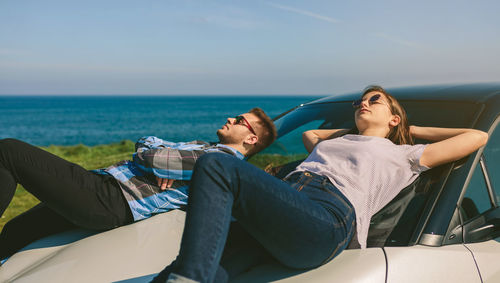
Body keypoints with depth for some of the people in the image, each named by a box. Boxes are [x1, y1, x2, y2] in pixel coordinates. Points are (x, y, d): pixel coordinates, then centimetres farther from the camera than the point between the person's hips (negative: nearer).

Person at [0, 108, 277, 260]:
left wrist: (150, 155, 6)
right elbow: (145, 142, 22)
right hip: (104, 182, 10)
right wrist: (161, 167, 2)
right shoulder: (201, 146, 24)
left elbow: (150, 159, -17)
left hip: (112, 202, -10)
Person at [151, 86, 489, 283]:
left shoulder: (400, 154, 24)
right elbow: (308, 134, 63)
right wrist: (352, 128, 52)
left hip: (326, 219, -7)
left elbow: (477, 137, 24)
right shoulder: (337, 141, 40)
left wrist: (413, 129, 33)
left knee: (215, 166, -25)